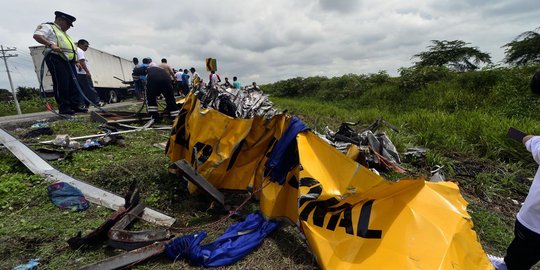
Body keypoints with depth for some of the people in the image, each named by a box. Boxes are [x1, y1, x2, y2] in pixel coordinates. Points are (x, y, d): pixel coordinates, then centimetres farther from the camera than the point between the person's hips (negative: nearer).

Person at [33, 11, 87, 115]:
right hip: (56, 59, -9)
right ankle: (63, 107, -9)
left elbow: (71, 48, 31)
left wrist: (76, 61, 20)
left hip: (69, 60, 9)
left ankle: (75, 105, 7)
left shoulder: (63, 33, 31)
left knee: (73, 83, 4)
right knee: (61, 84, -10)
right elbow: (37, 35, -13)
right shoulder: (48, 27, 5)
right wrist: (50, 45, -26)